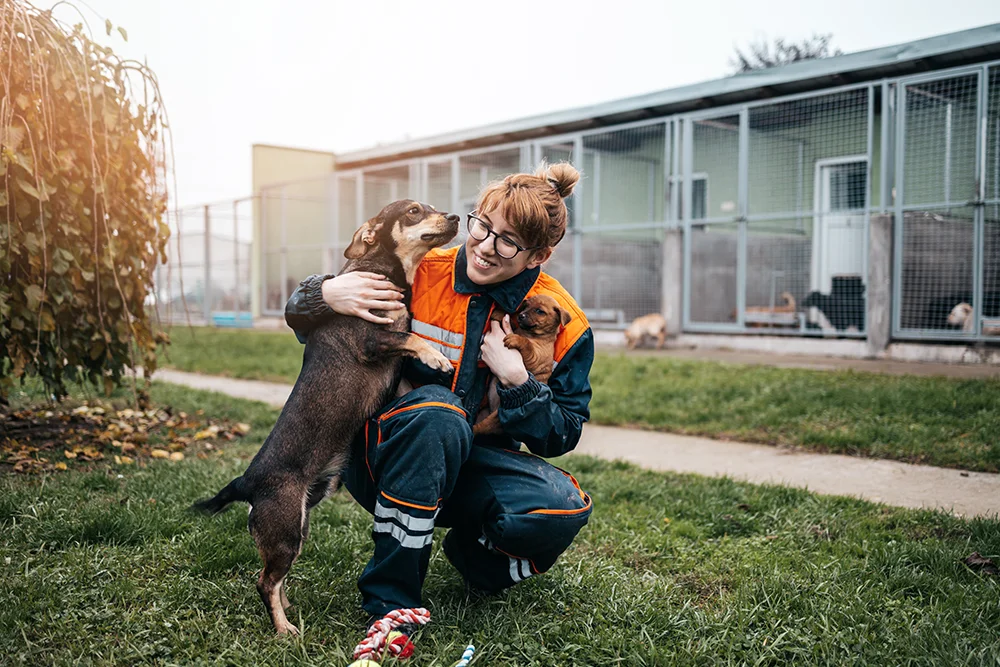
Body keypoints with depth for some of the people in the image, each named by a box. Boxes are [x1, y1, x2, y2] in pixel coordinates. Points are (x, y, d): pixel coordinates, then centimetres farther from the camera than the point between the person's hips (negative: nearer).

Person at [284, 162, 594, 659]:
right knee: (437, 409, -37)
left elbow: (562, 436, -3)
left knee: (564, 510, -29)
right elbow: (299, 316, -2)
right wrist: (325, 295, -26)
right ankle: (390, 602, -22)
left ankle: (470, 549, 8)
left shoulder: (562, 323, -7)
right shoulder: (418, 273, -11)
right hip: (388, 461, -1)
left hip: (471, 468, 2)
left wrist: (515, 378, -20)